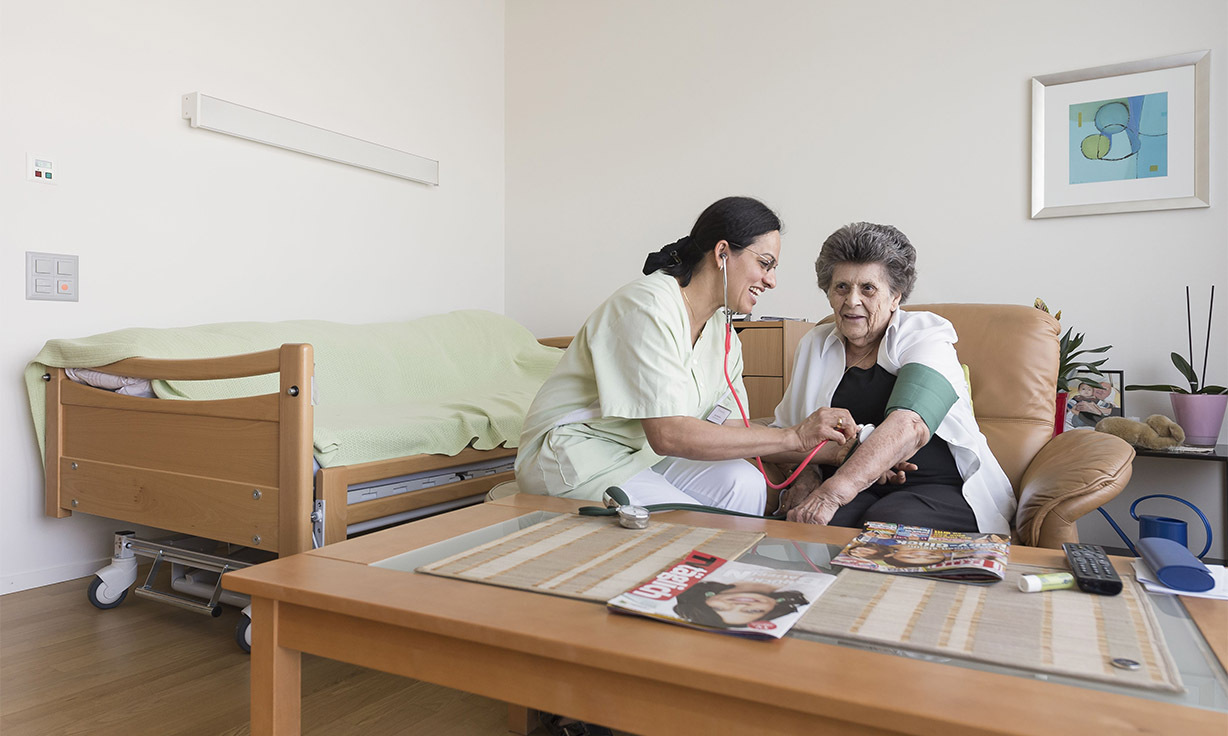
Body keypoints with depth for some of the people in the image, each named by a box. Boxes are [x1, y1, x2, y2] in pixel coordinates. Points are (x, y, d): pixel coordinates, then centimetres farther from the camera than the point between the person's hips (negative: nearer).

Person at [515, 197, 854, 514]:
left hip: (644, 453, 8)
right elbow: (667, 435, -30)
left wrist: (819, 446, -9)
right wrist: (792, 436, -27)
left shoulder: (721, 331, 7)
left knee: (745, 484, -15)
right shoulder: (648, 307, -22)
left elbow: (726, 428, 3)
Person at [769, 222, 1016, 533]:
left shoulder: (926, 336, -3)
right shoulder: (813, 345, 12)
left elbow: (910, 426, -24)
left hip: (937, 489, -2)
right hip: (849, 490, 3)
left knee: (885, 521, -35)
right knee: (807, 525, -31)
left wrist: (832, 493, -38)